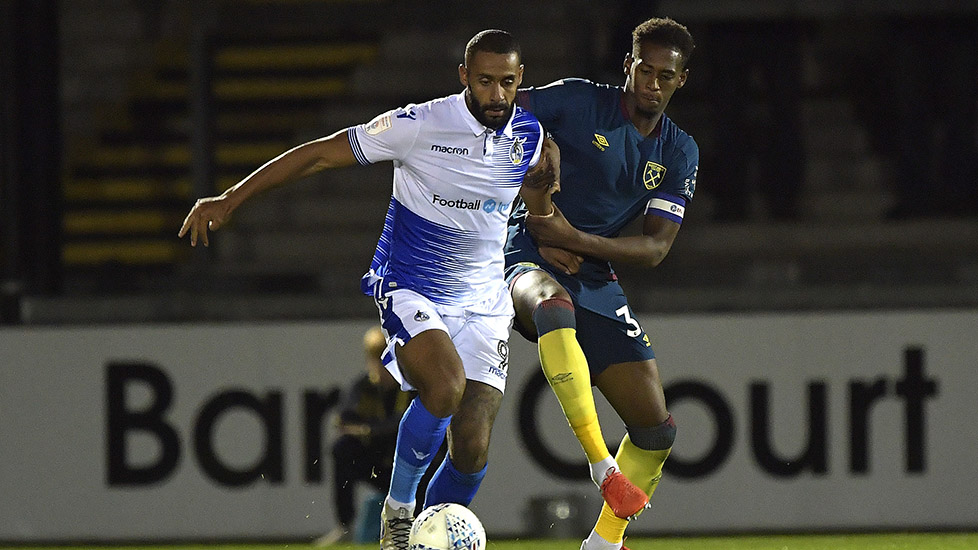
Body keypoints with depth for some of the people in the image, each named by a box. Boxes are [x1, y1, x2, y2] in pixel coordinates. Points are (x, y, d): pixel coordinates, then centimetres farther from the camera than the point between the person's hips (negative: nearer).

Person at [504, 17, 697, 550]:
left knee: (657, 428, 0)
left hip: (596, 280, 6)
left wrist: (574, 239, -15)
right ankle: (602, 464, -45)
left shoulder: (679, 154, 8)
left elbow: (655, 247, 2)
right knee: (554, 304, -44)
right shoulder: (578, 101, -6)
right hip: (527, 256, -5)